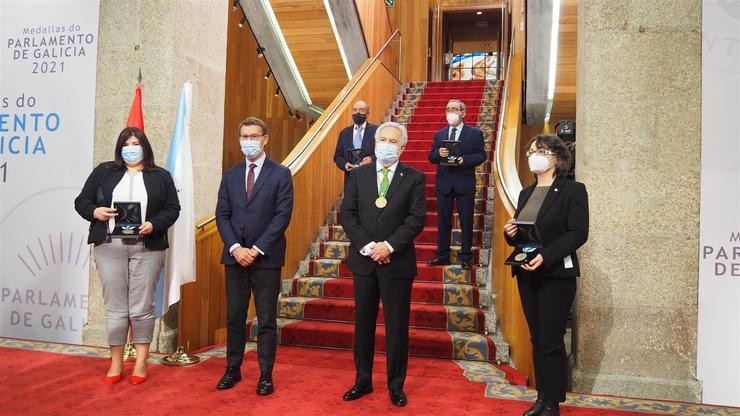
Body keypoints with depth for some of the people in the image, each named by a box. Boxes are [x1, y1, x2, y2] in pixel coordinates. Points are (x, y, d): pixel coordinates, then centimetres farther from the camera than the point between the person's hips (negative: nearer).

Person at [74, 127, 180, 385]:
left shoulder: (160, 176, 8)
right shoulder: (103, 172, 10)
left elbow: (173, 208, 4)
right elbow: (81, 201, 11)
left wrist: (154, 224, -13)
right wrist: (94, 211, -10)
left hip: (147, 248, -1)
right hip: (110, 247, 1)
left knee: (142, 307, 3)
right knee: (115, 307, 5)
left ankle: (141, 362, 14)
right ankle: (116, 362, 18)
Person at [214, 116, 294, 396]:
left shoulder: (281, 174, -1)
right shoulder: (230, 175, 12)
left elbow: (283, 215, -8)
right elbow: (222, 215, 6)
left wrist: (257, 249, -13)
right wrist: (235, 247, -9)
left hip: (266, 258, -3)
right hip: (235, 256, 4)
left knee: (266, 320, 4)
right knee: (234, 317, 11)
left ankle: (266, 375, 14)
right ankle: (233, 369, 25)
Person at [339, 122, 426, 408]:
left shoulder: (414, 178, 0)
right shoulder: (358, 175, 6)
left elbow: (417, 218, -8)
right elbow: (347, 215, 0)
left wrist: (389, 245, -17)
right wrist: (367, 246, -12)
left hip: (397, 261, -2)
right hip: (363, 259, 2)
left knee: (397, 326, 5)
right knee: (363, 323, 12)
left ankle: (396, 386, 20)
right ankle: (363, 381, 26)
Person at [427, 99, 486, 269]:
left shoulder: (475, 133, 2)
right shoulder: (439, 135, 12)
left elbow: (481, 155, -3)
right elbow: (431, 158, 8)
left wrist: (464, 159, -19)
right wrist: (438, 153, -13)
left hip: (465, 184, -3)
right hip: (444, 183, 3)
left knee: (466, 222, 2)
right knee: (443, 221, 8)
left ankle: (465, 257, 11)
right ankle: (442, 256, 17)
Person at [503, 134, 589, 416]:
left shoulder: (573, 190, -5)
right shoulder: (526, 193, 15)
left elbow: (578, 233, -14)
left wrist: (545, 256, -25)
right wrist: (511, 234, -5)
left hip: (556, 275, -6)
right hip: (526, 275, 6)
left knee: (551, 342, -3)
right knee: (537, 340, 11)